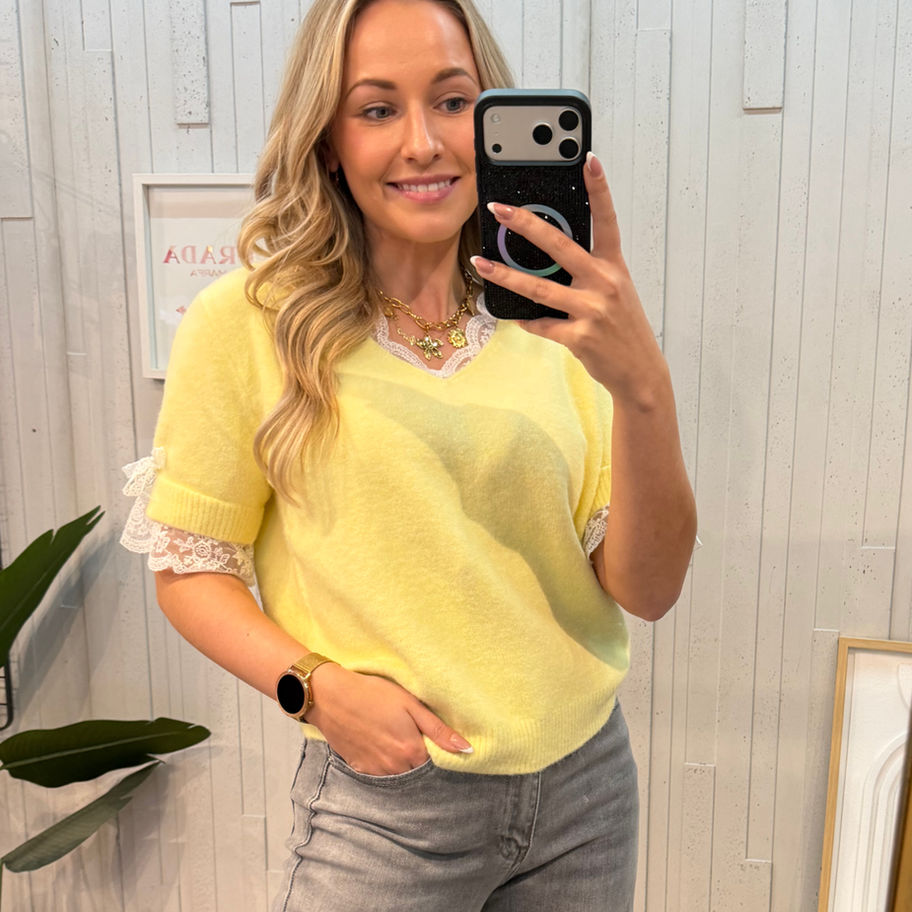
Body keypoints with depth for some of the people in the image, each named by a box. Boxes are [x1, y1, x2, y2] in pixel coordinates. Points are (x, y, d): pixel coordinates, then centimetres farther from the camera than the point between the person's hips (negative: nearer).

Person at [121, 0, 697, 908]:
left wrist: (641, 388, -24)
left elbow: (646, 591, -9)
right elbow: (189, 567, -3)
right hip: (387, 804, -3)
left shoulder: (551, 320, -5)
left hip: (585, 778, 4)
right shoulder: (246, 323, -12)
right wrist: (315, 686, -18)